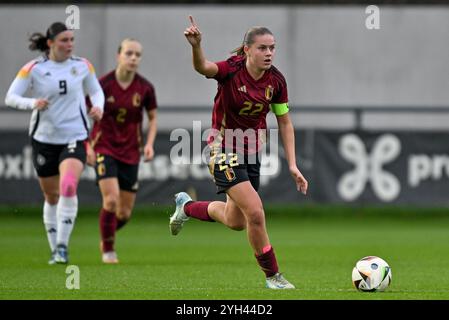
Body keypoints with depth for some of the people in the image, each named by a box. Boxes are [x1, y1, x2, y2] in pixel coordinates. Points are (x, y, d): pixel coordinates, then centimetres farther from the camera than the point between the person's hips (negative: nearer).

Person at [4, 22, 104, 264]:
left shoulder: (82, 66, 1)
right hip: (44, 139, 0)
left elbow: (96, 90, 16)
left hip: (74, 137, 0)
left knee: (68, 188, -24)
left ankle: (62, 245, -17)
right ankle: (55, 250, 26)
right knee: (51, 197, 10)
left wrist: (98, 107, -5)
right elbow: (10, 97, -7)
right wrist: (32, 103, -26)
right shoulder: (33, 68, -5)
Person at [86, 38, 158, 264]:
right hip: (105, 148, -3)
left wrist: (149, 144, -5)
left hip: (130, 152, 3)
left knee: (125, 213, 3)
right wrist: (87, 146, -9)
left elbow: (152, 118, 10)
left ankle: (107, 235, 36)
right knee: (111, 199, -20)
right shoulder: (102, 84, -11)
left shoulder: (145, 88, -4)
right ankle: (108, 250, -1)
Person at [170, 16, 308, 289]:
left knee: (235, 222, 17)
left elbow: (285, 123, 4)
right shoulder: (232, 70, -21)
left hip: (252, 153, 7)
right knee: (255, 213, -18)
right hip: (224, 150, -7)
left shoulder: (276, 80, -6)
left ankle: (187, 206, 45)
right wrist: (196, 46, -65)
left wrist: (292, 165, -1)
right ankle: (272, 276, -1)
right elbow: (204, 68, -43)